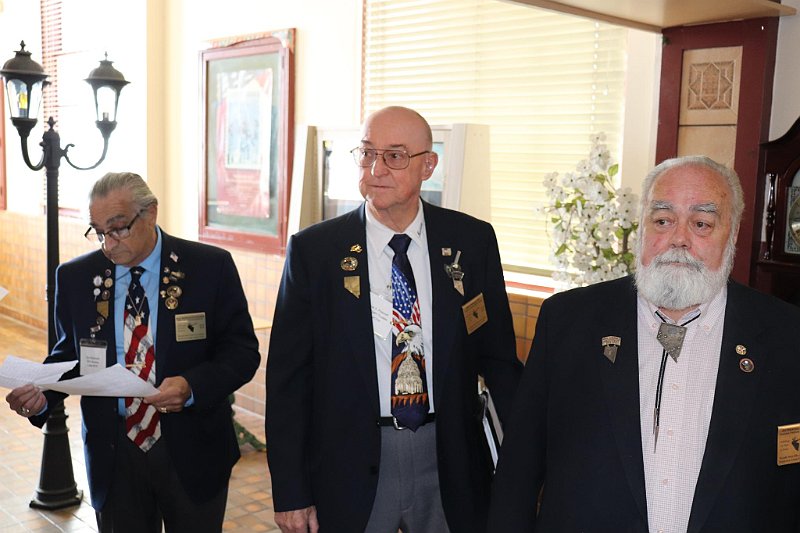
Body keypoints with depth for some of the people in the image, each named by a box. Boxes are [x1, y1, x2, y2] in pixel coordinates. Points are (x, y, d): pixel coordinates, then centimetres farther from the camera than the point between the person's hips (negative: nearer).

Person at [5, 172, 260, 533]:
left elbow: (242, 350, -8)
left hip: (193, 452, -2)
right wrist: (41, 395, -12)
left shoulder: (211, 267, -9)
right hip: (113, 454, 2)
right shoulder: (74, 277, 0)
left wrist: (192, 387, -26)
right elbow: (69, 354, 9)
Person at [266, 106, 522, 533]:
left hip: (450, 462, 2)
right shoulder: (313, 250, -7)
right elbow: (287, 377, -4)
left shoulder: (472, 241, -3)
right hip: (350, 465, -1)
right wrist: (290, 494, -4)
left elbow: (498, 357, 4)